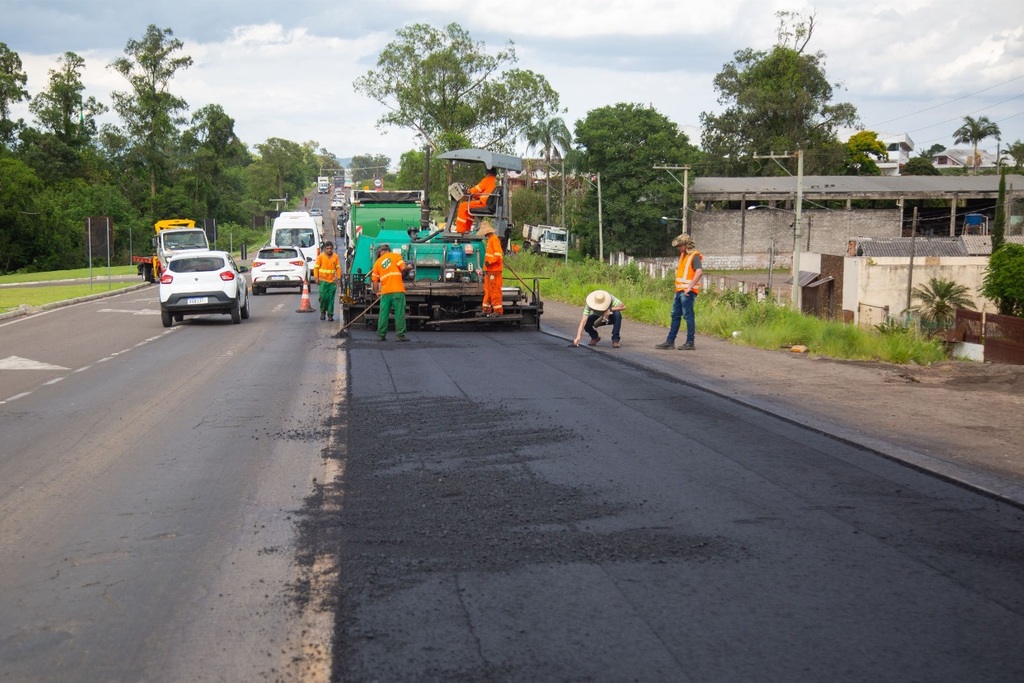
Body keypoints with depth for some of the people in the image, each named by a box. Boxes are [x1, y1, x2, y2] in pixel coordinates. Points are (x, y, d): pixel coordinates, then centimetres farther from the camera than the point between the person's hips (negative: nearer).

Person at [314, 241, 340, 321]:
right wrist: (316, 277, -3)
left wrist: (338, 278, 2)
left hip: (332, 281, 1)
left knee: (331, 298, 0)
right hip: (323, 281, -1)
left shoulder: (335, 257, 4)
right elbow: (316, 267, 3)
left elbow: (338, 268, 8)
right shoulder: (320, 256, 0)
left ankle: (330, 314, 5)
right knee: (323, 297, -7)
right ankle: (322, 312, 14)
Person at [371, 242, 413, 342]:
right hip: (398, 290, -3)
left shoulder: (377, 262, 16)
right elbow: (403, 268, -7)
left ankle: (381, 335, 9)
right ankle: (401, 335, -2)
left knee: (383, 314, 7)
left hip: (385, 292, 3)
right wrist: (409, 267, 14)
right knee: (399, 313, -1)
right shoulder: (396, 255, 6)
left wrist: (376, 292, 24)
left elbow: (375, 280, 13)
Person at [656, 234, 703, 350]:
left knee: (688, 316, -5)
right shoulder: (683, 255, 17)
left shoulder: (694, 256, -11)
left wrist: (690, 287, -25)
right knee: (675, 316, 11)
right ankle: (670, 341, 15)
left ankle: (690, 343, 0)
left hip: (688, 292, -9)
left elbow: (699, 271, -24)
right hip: (679, 290, 9)